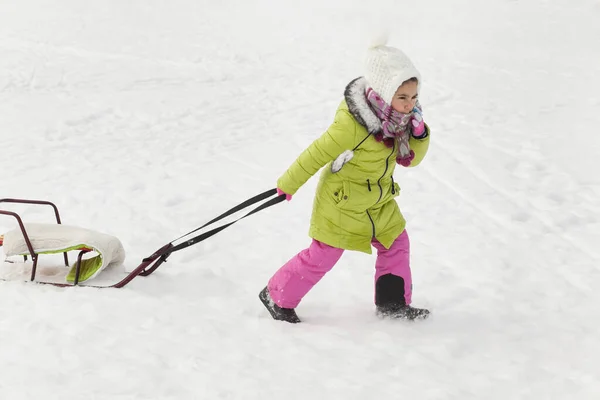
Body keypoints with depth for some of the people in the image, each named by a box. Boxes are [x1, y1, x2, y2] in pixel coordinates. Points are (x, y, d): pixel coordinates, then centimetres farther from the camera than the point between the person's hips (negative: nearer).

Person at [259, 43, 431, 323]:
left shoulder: (398, 119, -7)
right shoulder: (351, 123, -30)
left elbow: (411, 159, -1)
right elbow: (317, 154, -20)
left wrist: (419, 133, -22)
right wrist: (288, 185, -10)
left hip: (379, 203, 8)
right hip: (342, 204, -7)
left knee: (396, 244, 11)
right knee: (323, 256, 0)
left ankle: (393, 303, 26)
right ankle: (277, 297, 17)